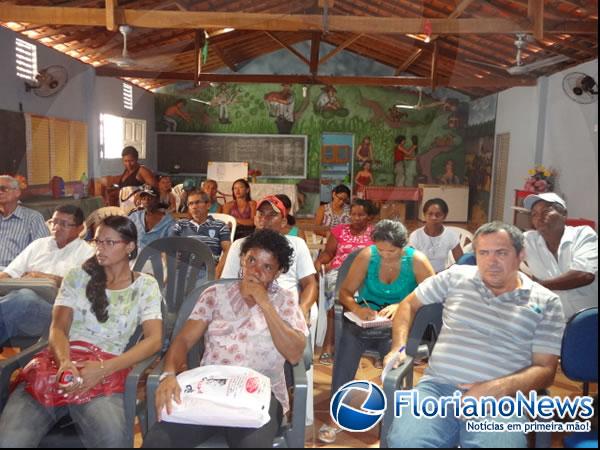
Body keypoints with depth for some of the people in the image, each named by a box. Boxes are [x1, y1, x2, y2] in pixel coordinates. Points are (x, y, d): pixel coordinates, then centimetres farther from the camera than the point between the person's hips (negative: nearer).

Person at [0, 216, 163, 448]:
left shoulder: (145, 286, 9)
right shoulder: (78, 276, 14)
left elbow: (154, 340, -2)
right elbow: (58, 328, 3)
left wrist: (103, 368, -18)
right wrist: (65, 362, -21)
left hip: (104, 373, -2)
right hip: (57, 363, 2)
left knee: (111, 439, -34)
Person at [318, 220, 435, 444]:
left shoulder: (417, 260, -7)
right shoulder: (367, 255, -5)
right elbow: (345, 292, -2)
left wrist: (401, 306, -24)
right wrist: (356, 308, -24)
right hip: (367, 317, 1)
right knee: (348, 341, -28)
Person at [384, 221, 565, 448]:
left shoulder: (546, 302, 8)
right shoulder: (455, 276, 13)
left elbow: (545, 369, 4)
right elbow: (409, 304, 23)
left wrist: (498, 388, -13)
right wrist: (398, 347, 7)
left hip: (499, 399, 0)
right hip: (438, 385, 1)